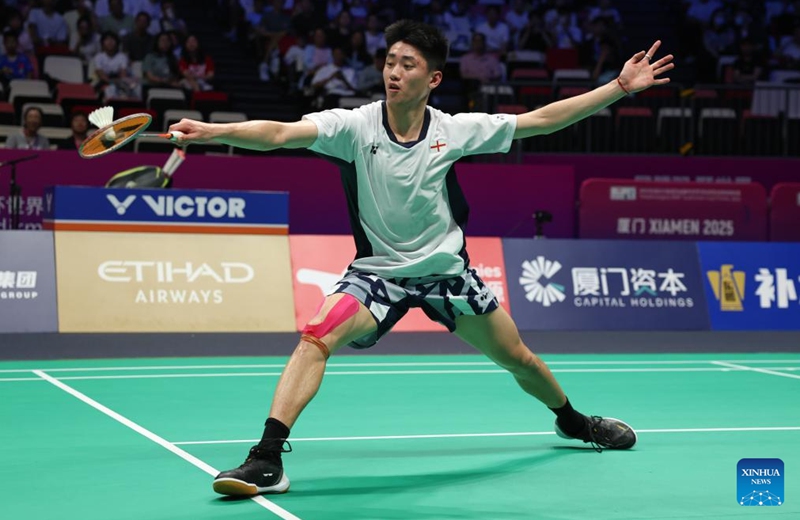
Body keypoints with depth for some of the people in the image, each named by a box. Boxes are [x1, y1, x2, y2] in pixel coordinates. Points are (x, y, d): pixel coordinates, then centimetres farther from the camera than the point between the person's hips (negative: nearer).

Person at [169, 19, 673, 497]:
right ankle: (267, 459, -27)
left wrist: (621, 86, -5)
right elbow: (280, 133, -31)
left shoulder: (454, 130, -11)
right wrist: (213, 131, -48)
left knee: (518, 359, 15)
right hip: (377, 271, -2)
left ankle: (571, 419, 47)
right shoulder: (355, 125, -17)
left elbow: (544, 119, -4)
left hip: (446, 269, 2)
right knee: (316, 337, -28)